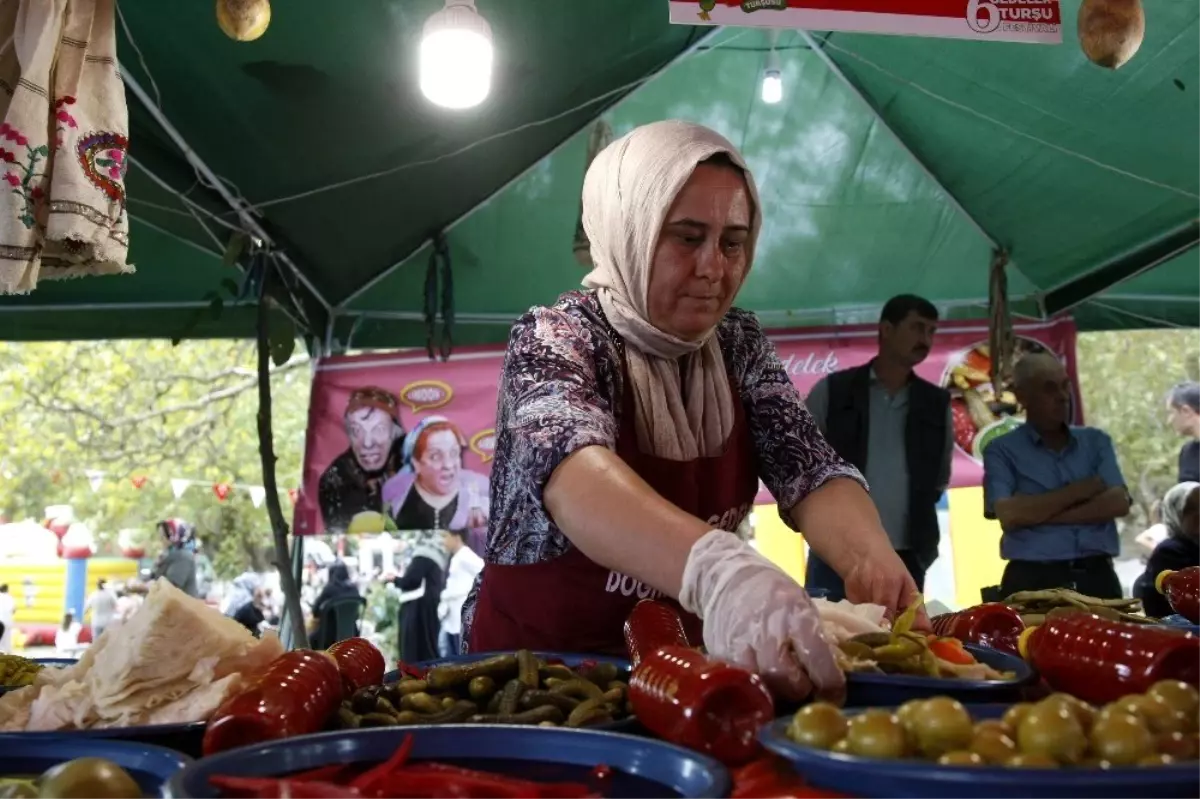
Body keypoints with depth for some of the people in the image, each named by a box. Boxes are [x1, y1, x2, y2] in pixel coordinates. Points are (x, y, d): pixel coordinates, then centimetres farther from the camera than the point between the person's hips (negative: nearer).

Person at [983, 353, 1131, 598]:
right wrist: (1080, 490, -4)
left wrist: (1039, 514, -8)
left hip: (1097, 576, 3)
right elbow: (1009, 515, -13)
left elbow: (1119, 503, -1)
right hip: (1033, 580, -3)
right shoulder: (1002, 451, 2)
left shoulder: (1096, 441, 13)